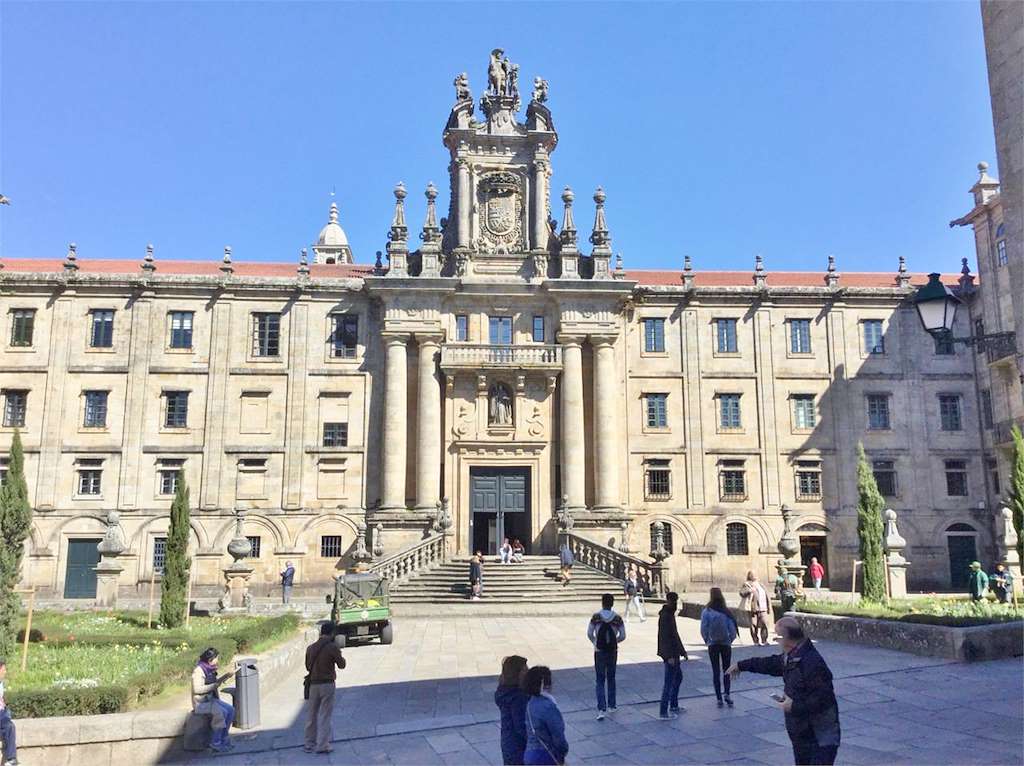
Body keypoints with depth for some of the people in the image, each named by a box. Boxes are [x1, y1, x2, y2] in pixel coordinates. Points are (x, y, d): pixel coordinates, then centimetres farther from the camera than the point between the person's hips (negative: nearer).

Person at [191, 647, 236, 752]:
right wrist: (214, 686, -23)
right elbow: (197, 689, -26)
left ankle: (223, 739, 1)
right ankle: (215, 743, -15)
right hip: (201, 703, -8)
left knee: (231, 710, -8)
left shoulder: (210, 669, 8)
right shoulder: (199, 670, -18)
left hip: (211, 699, 9)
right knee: (222, 712, -26)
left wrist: (226, 675, 10)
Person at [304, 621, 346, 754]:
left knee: (311, 715, 13)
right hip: (327, 684, -4)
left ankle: (309, 744, 20)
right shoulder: (332, 647, -11)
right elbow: (341, 665, -5)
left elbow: (307, 666, 14)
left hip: (313, 684, 4)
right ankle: (322, 745, 1)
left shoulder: (310, 647, 4)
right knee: (325, 715, 2)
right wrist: (339, 656, 13)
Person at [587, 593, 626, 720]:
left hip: (599, 652, -2)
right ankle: (611, 705, 29)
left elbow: (589, 633, -7)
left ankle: (601, 709, -10)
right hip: (613, 652, 2)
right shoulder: (617, 618, -5)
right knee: (611, 678, 19)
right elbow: (622, 636, -4)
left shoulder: (596, 617, -9)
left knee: (600, 681, 2)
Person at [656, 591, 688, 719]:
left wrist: (682, 651, 22)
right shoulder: (665, 616, -18)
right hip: (670, 655, -11)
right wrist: (669, 656, -26)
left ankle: (674, 706, 31)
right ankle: (663, 712, -1)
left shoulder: (670, 614, 13)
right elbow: (665, 637, -24)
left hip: (674, 654, 11)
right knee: (669, 682, -6)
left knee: (678, 677, 21)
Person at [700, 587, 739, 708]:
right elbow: (732, 629, -9)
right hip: (726, 644, 1)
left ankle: (719, 698, 9)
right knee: (726, 670, 14)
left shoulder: (706, 612, -12)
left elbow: (703, 630, -11)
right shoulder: (726, 612, -10)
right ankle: (727, 694, -2)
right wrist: (730, 640, 9)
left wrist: (707, 641, 6)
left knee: (716, 671, 9)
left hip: (712, 645, -1)